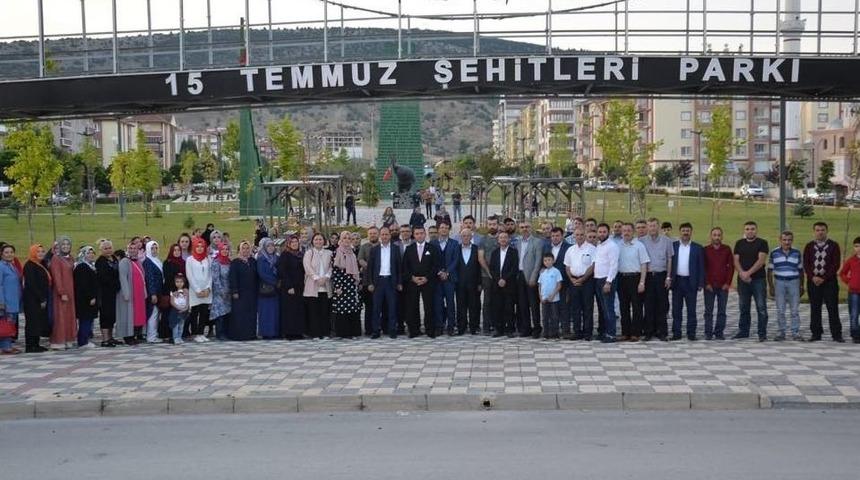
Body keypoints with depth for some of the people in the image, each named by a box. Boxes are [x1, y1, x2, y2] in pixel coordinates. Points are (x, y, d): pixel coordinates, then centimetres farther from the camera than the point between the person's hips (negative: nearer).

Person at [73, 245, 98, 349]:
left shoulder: (91, 266, 17)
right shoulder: (81, 267, -12)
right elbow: (83, 285, -19)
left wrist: (94, 297, 14)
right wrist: (91, 297, -19)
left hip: (91, 298, 9)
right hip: (84, 300, -9)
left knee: (88, 320, 10)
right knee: (85, 320, -7)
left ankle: (86, 340, 14)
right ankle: (83, 342, -4)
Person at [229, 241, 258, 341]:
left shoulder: (253, 261, 11)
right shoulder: (235, 262, -2)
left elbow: (256, 277, 13)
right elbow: (233, 278, -7)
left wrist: (257, 290, 7)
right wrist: (234, 291, -14)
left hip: (252, 292, 4)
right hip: (240, 292, -4)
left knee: (252, 313, 4)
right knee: (240, 314, -5)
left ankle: (251, 334, 10)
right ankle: (239, 334, 0)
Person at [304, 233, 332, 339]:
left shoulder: (328, 254, 14)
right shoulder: (308, 253, 5)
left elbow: (331, 267, 8)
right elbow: (308, 267, -5)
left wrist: (326, 277, -10)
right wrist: (317, 278, -14)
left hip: (325, 286, 3)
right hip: (312, 286, -3)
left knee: (325, 311, 2)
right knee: (313, 311, -2)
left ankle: (325, 333, 8)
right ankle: (315, 334, 1)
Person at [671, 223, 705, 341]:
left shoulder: (697, 248, 4)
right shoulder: (673, 246, 6)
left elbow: (701, 267, 3)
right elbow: (669, 263, 5)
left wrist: (701, 283, -4)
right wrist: (669, 279, -4)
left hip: (691, 282, -1)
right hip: (677, 281, 1)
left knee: (691, 309, 2)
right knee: (676, 309, 4)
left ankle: (691, 333, 7)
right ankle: (676, 333, 10)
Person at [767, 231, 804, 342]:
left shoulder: (797, 253, 4)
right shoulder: (774, 253, 2)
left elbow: (800, 270, 10)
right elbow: (770, 271, 5)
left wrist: (801, 286, 8)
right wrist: (770, 286, 1)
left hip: (794, 283, 0)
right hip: (779, 283, 0)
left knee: (795, 310, 0)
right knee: (780, 310, 3)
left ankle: (795, 333, 6)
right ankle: (781, 332, 11)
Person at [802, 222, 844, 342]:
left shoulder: (833, 246, 3)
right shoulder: (809, 246, 10)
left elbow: (836, 264, -4)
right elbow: (806, 264, 5)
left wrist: (824, 278, -11)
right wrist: (813, 277, -10)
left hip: (829, 281, -2)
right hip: (813, 281, 2)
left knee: (833, 308, -4)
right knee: (815, 309, 4)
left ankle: (836, 334, -1)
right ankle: (816, 334, 9)